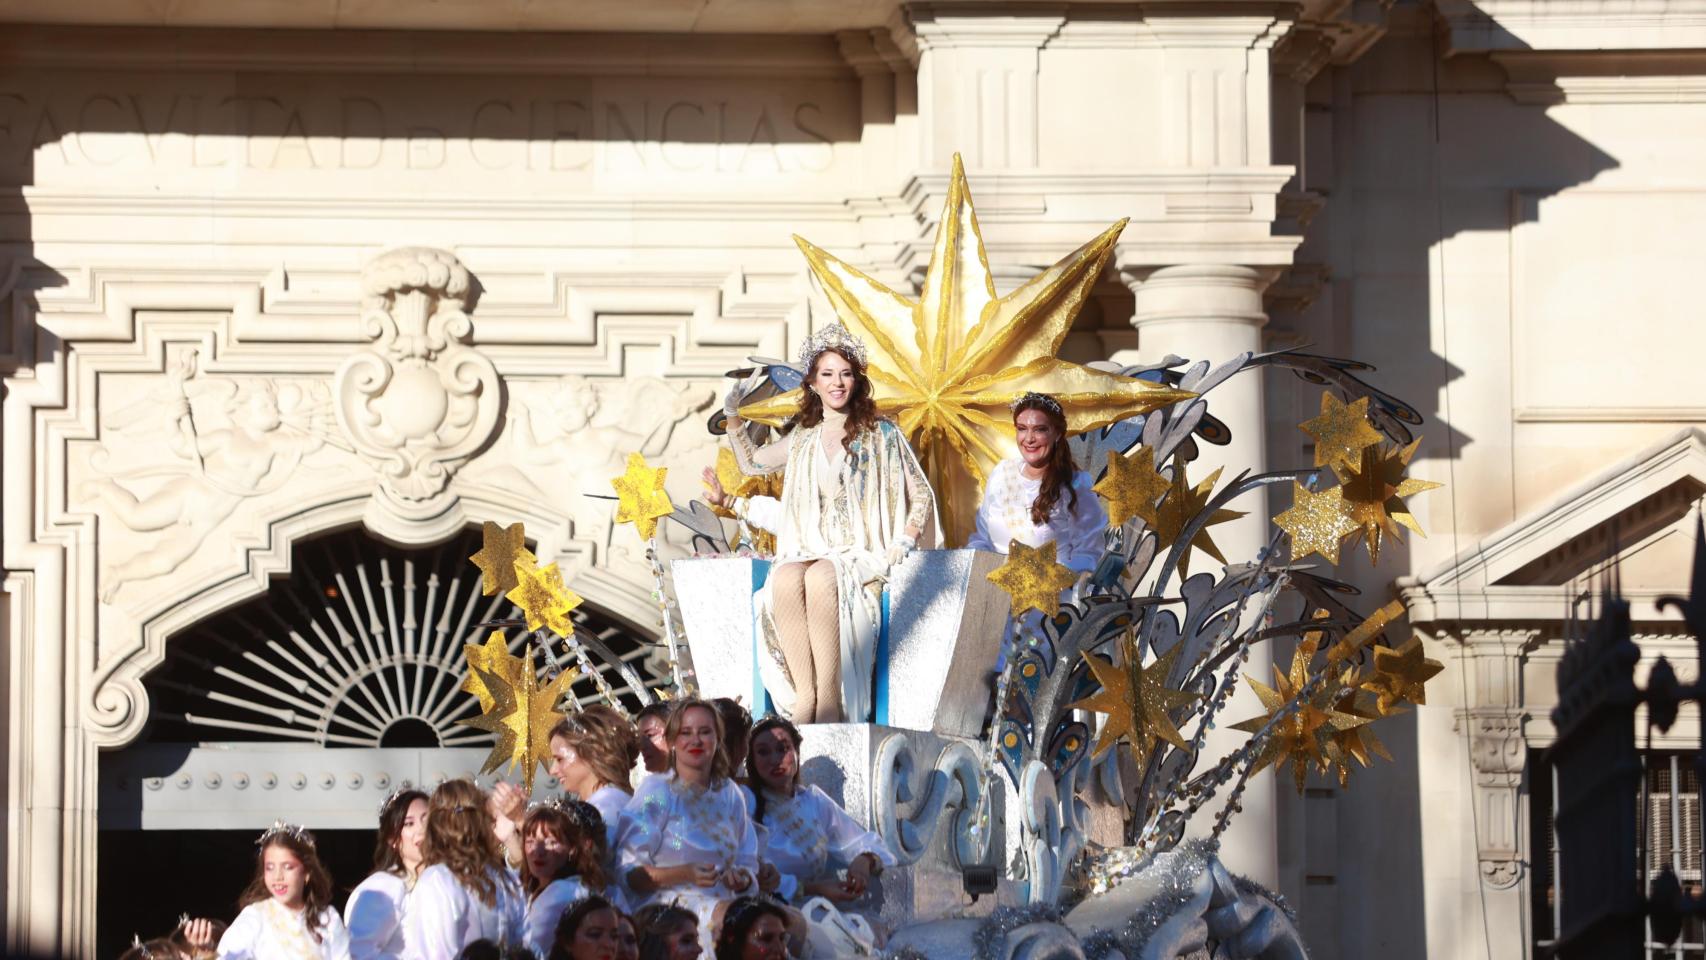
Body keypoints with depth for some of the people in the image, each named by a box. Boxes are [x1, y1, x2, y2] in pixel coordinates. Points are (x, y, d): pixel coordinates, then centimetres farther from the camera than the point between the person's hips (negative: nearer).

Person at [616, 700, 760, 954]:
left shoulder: (729, 794, 17)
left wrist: (742, 880, -4)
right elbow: (627, 873, -7)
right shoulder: (657, 792, 0)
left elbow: (748, 863, 22)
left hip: (721, 908, 5)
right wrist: (685, 874, -21)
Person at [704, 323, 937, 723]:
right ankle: (804, 695, -40)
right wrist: (731, 444, 24)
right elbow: (752, 461, 36)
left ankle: (829, 701, -42)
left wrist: (899, 548, -6)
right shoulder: (803, 440, 20)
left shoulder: (881, 434, 9)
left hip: (864, 556, -3)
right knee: (786, 580, -36)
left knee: (821, 577, -39)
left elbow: (921, 497, 7)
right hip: (810, 552, 3)